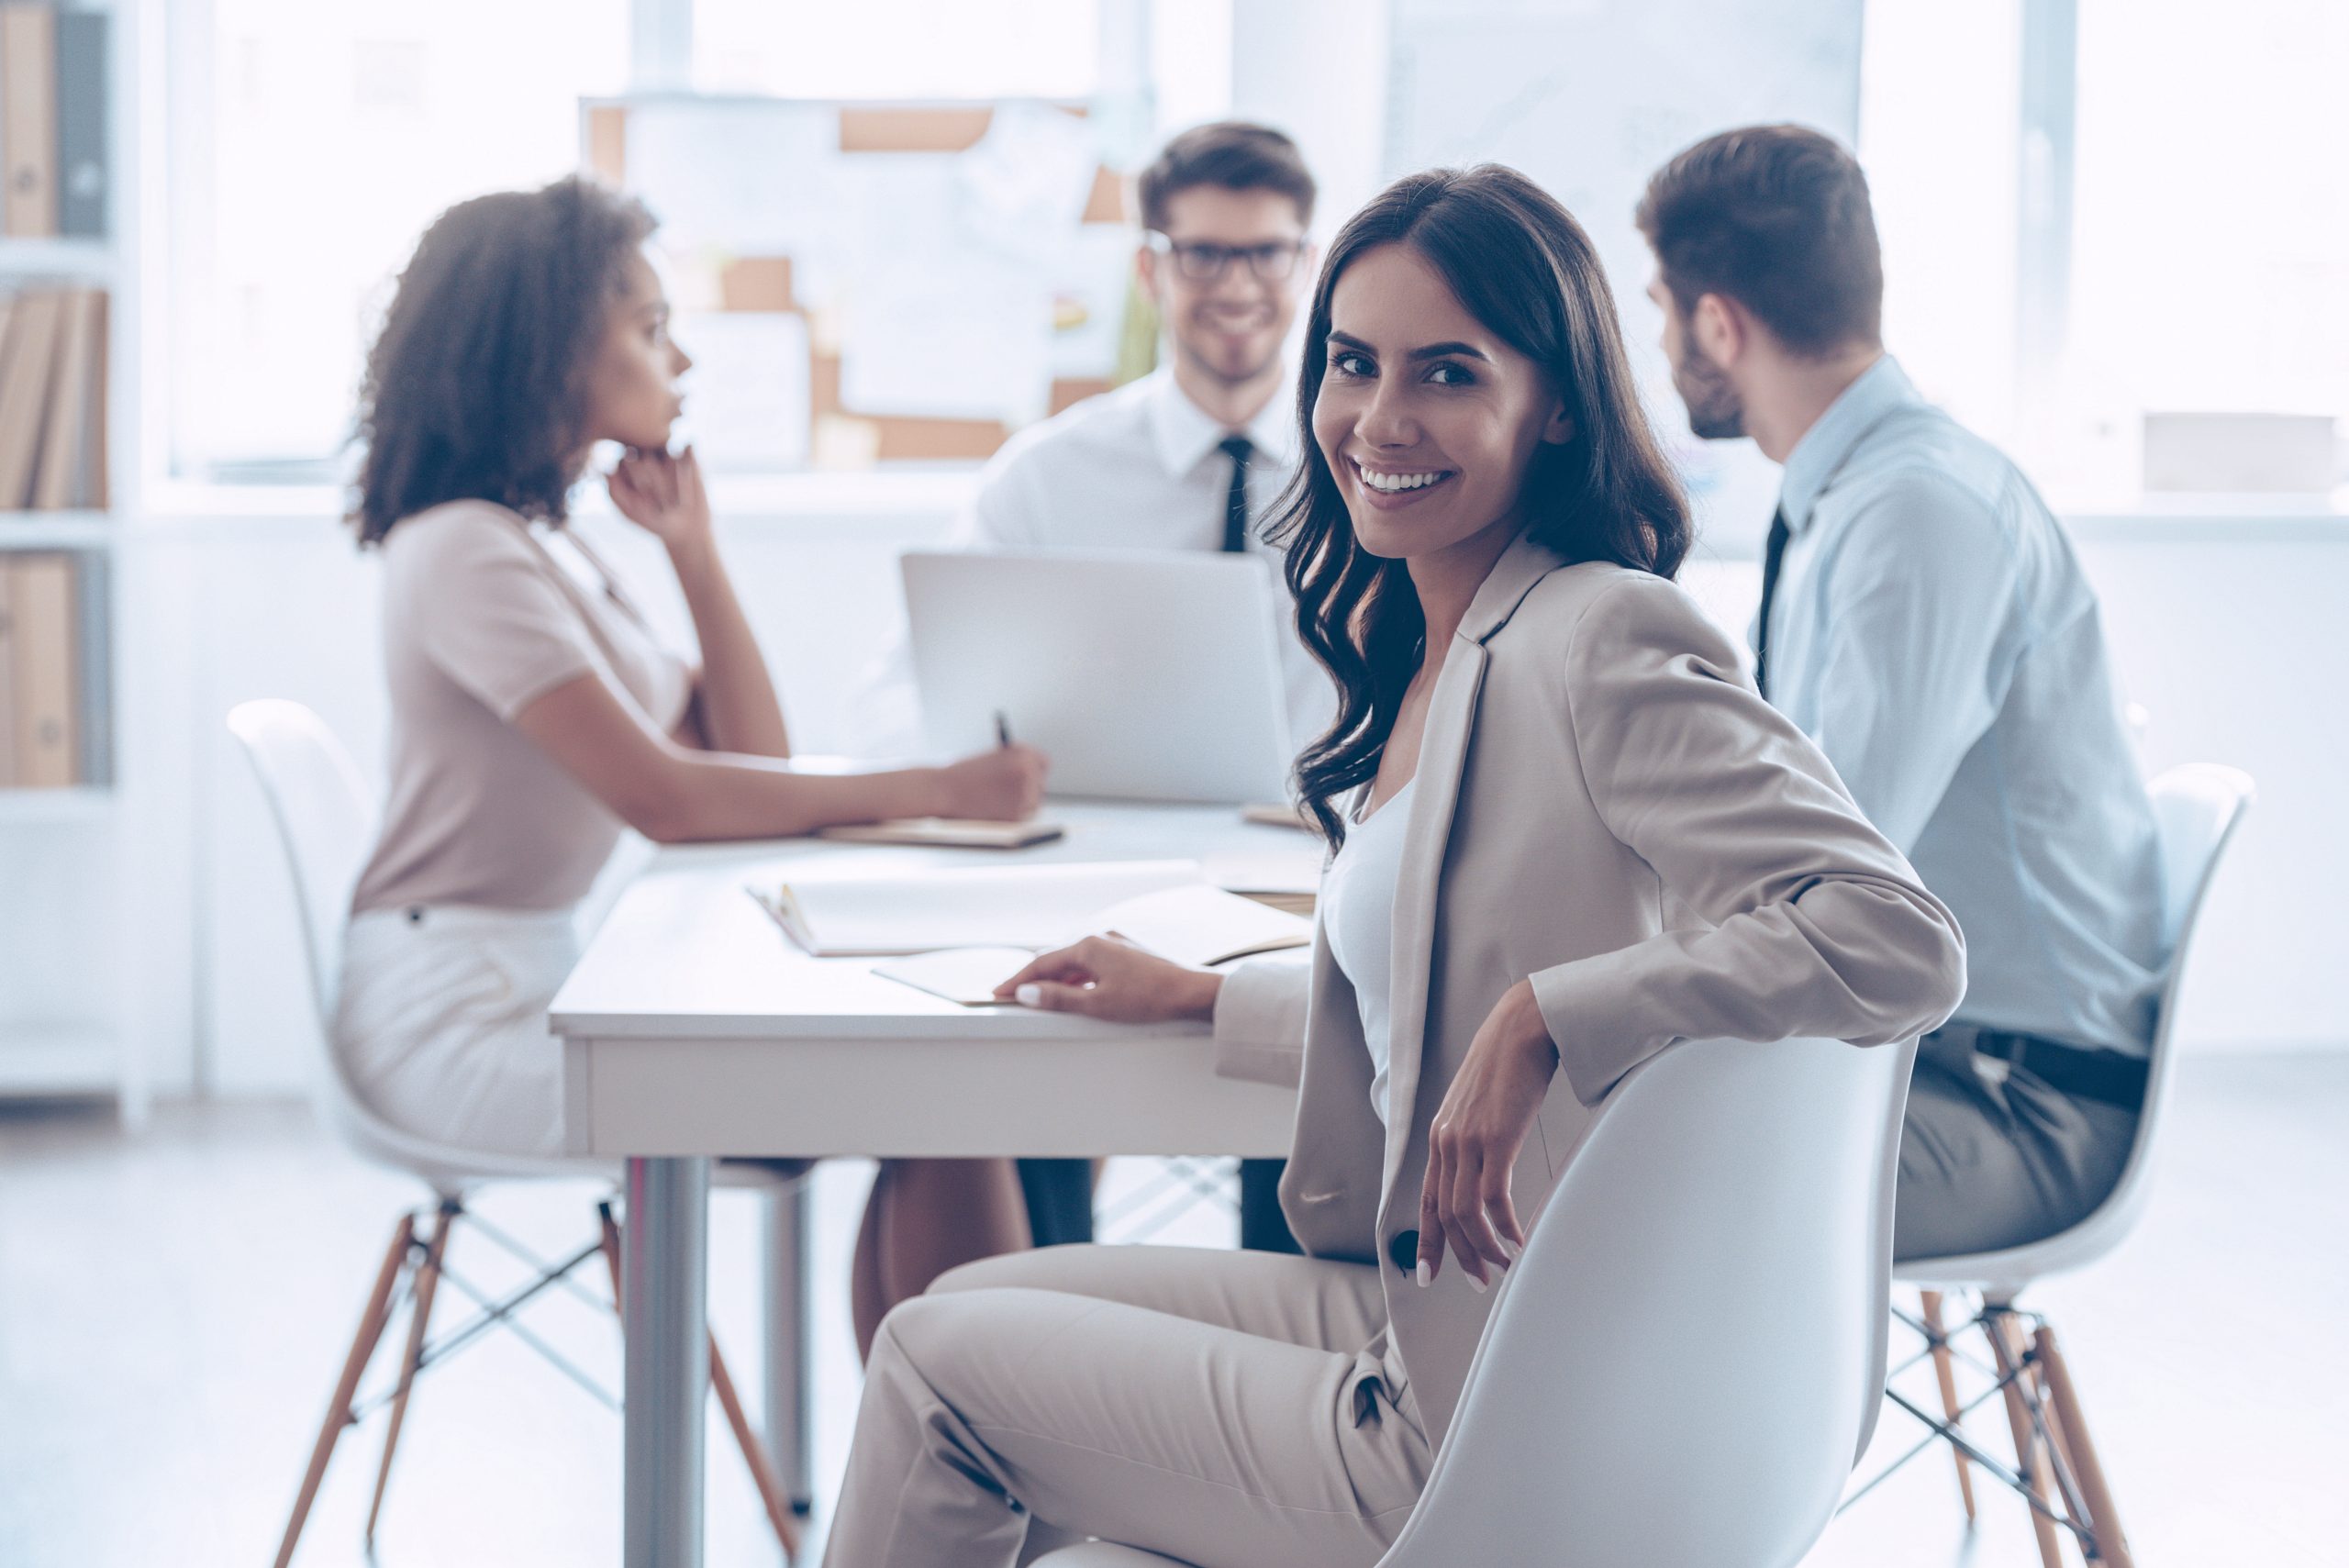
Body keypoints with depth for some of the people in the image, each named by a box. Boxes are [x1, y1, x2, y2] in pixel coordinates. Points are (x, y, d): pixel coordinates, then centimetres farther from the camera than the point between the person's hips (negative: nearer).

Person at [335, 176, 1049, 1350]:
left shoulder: (546, 543, 16)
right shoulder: (464, 551, -14)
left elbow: (754, 757, 14)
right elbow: (663, 797, -23)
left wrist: (694, 549, 5)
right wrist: (929, 790, -21)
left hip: (553, 976, 9)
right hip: (465, 1017, -9)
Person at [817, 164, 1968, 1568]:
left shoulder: (1609, 639, -19)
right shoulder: (1417, 652, 10)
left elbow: (1901, 945, -30)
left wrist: (1544, 1022, -31)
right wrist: (1197, 998, 27)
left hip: (1497, 1441, -9)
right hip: (1421, 1315, 9)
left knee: (939, 1363, 5)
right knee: (970, 1306, 18)